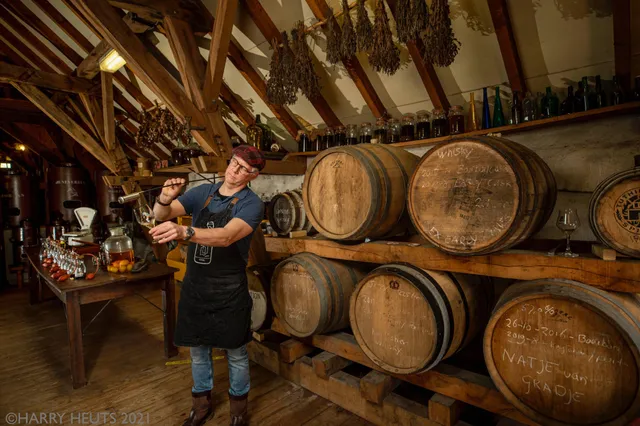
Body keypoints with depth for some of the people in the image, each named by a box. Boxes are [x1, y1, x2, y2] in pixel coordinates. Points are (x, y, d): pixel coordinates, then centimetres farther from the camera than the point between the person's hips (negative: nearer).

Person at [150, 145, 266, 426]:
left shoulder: (251, 203, -13)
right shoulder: (202, 193, 2)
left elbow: (226, 236, -30)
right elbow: (161, 214, -5)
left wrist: (184, 232, -45)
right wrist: (165, 198, -28)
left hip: (229, 290, -4)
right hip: (194, 287, 4)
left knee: (236, 353, 13)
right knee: (197, 350, 20)